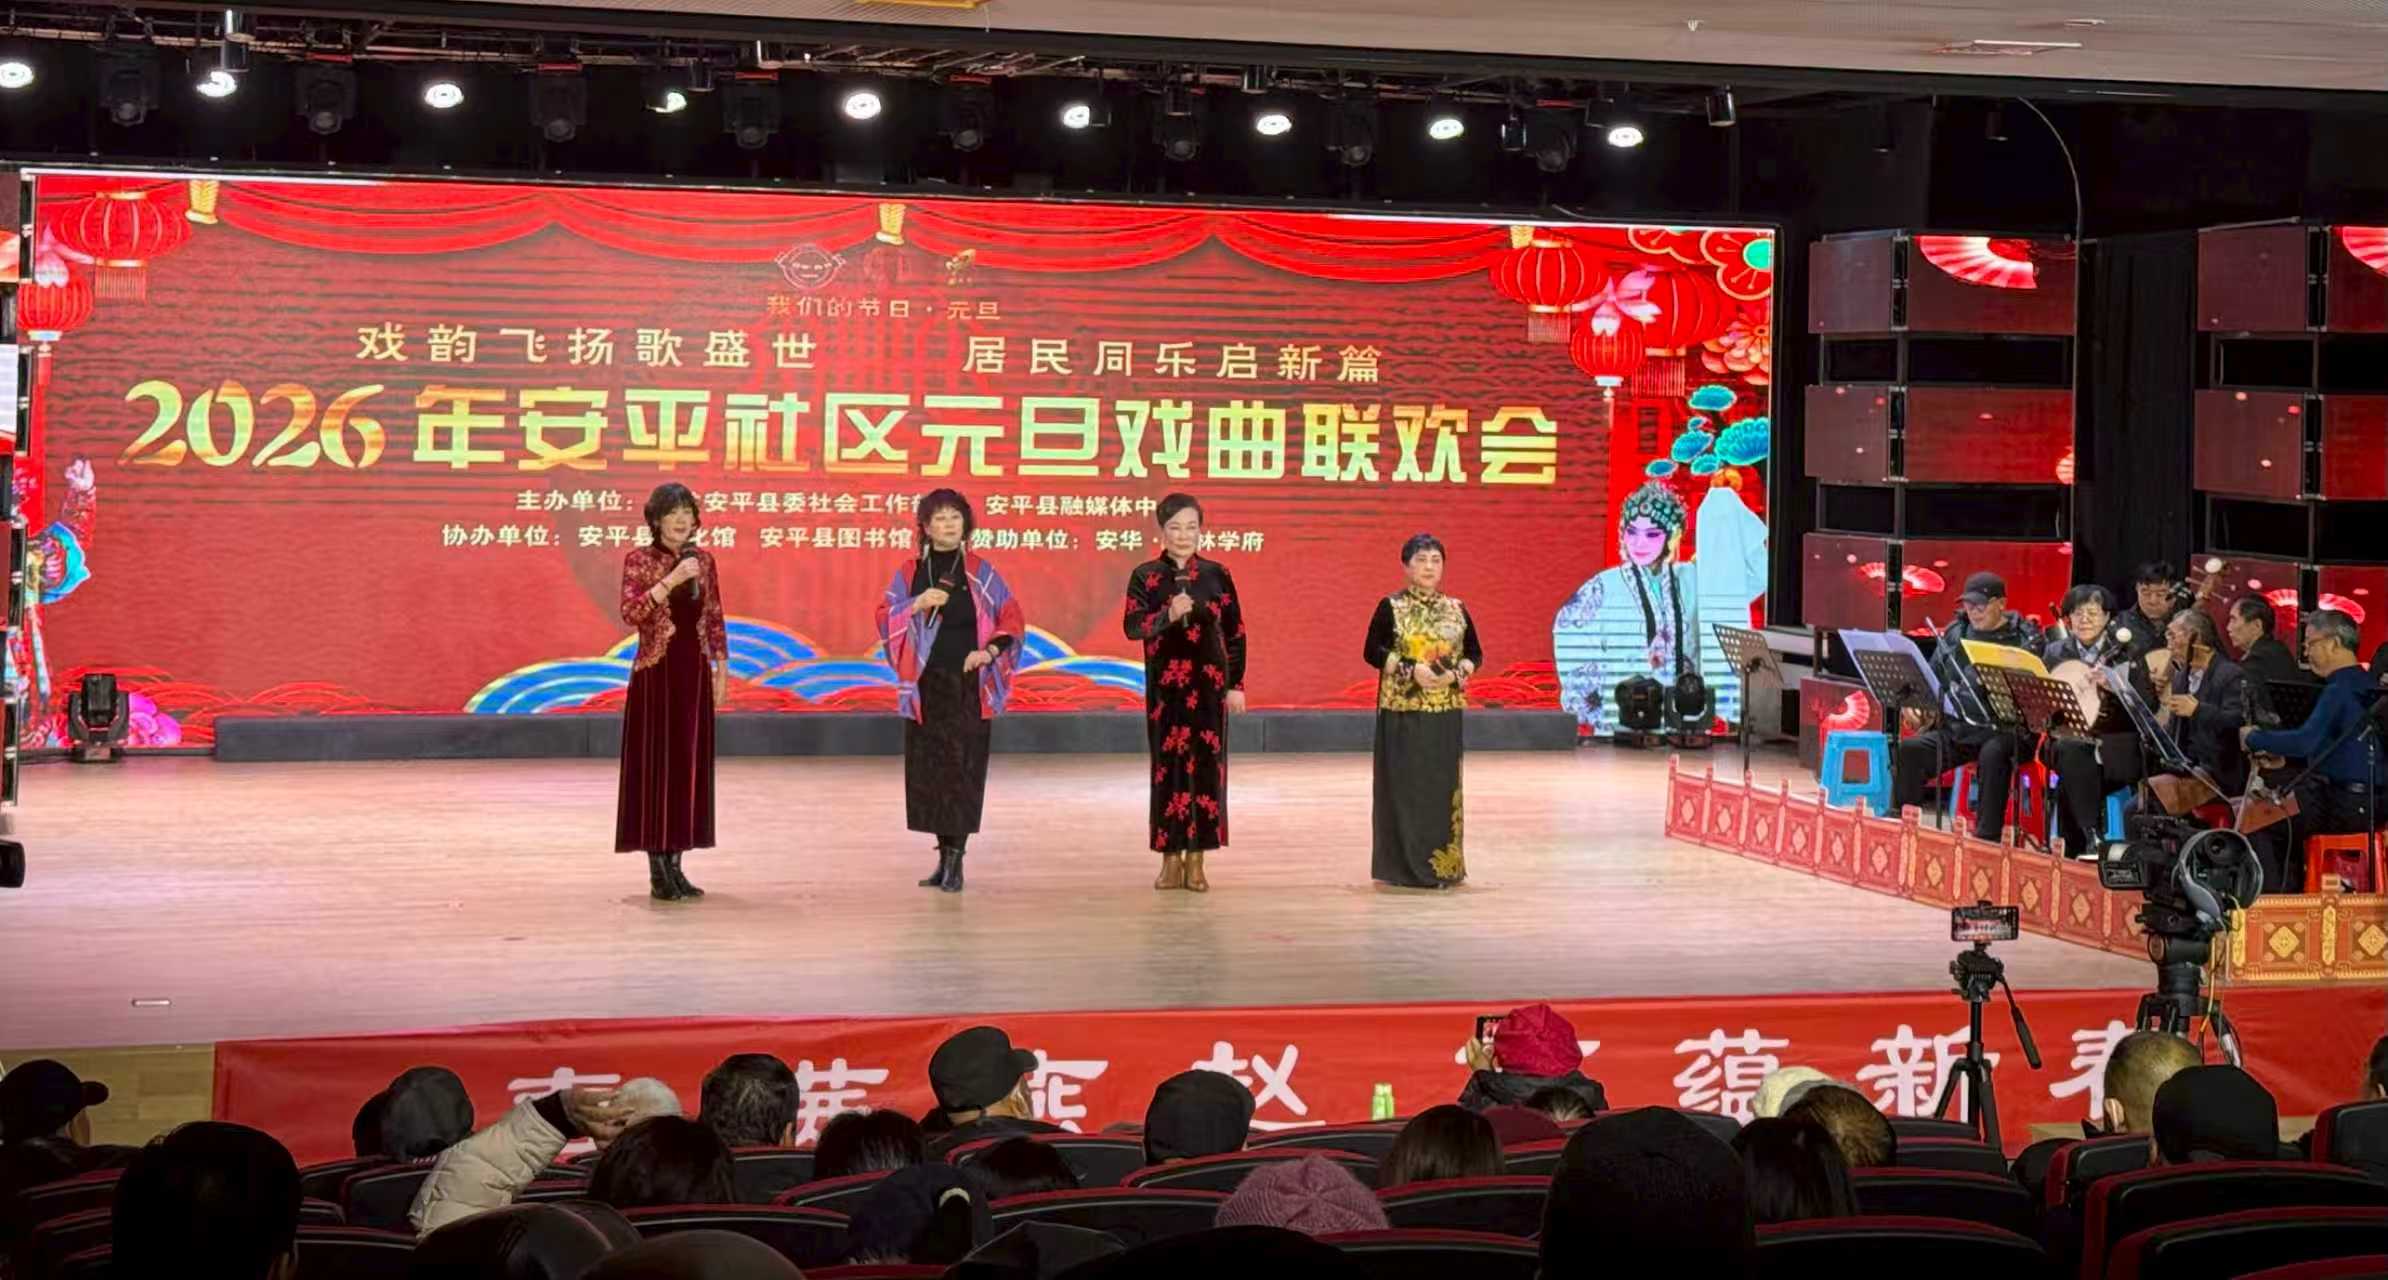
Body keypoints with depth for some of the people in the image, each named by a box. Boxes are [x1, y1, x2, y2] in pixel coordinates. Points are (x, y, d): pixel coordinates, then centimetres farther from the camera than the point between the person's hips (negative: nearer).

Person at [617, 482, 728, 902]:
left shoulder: (704, 560, 9)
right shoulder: (639, 560, -5)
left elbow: (715, 620, 12)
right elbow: (631, 613, -19)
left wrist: (721, 671, 6)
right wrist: (671, 580, -25)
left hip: (694, 673, 5)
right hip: (655, 673, -5)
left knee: (688, 765, 6)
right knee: (656, 765, -4)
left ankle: (675, 865, 13)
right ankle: (658, 872, 0)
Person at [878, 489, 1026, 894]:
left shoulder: (980, 572, 1)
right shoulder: (909, 572, 7)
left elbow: (1012, 619, 1)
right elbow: (885, 618, 4)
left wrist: (988, 652, -14)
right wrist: (917, 605, -13)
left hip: (968, 686, -3)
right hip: (926, 686, 3)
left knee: (962, 768, -6)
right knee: (929, 770, 4)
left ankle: (955, 860, -6)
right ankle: (945, 855, 14)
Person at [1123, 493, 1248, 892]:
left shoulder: (1217, 575, 4)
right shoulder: (1145, 576, 1)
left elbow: (1235, 632, 6)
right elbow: (1131, 626, -9)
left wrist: (1236, 684, 3)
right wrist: (1168, 614, -25)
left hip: (1208, 684, 1)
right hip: (1164, 686, -1)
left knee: (1205, 765, -1)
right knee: (1168, 765, 0)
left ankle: (1196, 860, 6)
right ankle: (1171, 858, 8)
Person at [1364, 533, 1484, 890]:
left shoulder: (1456, 609, 9)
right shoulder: (1390, 607, -1)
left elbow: (1475, 653, 11)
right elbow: (1372, 652, -4)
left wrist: (1456, 673, -10)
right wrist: (1411, 669, -16)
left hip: (1445, 711, 3)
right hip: (1403, 711, -3)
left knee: (1443, 785, 3)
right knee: (1404, 785, -4)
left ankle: (1443, 864, 9)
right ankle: (1404, 865, 2)